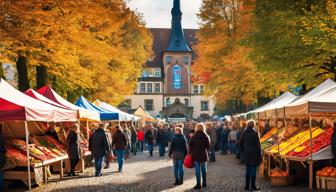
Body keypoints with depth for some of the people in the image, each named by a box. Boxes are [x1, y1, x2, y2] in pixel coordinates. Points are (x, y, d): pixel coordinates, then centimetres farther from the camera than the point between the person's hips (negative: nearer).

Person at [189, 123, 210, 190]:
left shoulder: (193, 137, -4)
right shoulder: (206, 137, -3)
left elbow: (190, 146, -1)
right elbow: (208, 146, 0)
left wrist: (190, 153, 10)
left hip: (195, 154, -1)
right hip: (204, 155, 1)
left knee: (197, 169, 2)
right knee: (203, 168, 12)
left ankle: (198, 184, 2)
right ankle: (204, 183, 19)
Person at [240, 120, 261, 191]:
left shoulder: (244, 133, 3)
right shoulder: (254, 133, -11)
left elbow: (241, 144, 8)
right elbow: (258, 144, -11)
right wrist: (259, 155, -7)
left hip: (247, 154, 5)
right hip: (254, 153, -5)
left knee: (248, 170, 12)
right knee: (253, 170, 2)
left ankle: (247, 186, 16)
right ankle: (253, 186, 5)